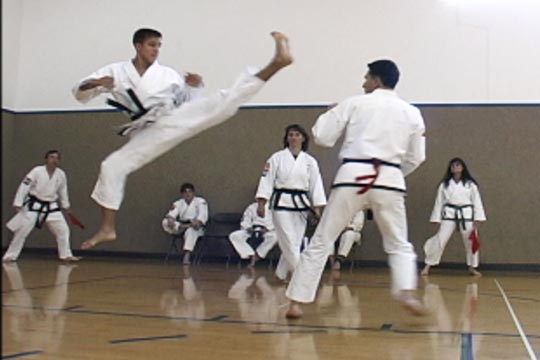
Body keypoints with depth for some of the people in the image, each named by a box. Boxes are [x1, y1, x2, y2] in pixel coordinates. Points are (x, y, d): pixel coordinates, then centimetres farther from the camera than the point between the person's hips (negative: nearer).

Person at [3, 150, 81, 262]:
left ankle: (66, 255, 16)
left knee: (63, 229, 2)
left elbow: (63, 191, 11)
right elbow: (24, 186, -16)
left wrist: (66, 206, 19)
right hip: (34, 205, -4)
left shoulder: (61, 174, -5)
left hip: (51, 207, 4)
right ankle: (10, 256, 8)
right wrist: (18, 203, -19)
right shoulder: (37, 171, -18)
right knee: (22, 231, -3)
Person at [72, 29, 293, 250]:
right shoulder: (116, 71, 8)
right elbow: (80, 93, 3)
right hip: (152, 132, 0)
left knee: (225, 100, -15)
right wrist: (94, 83, -20)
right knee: (113, 166, -11)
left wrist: (193, 87, -4)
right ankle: (107, 229, -1)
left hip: (178, 118, 0)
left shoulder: (167, 74, 13)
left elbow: (185, 101, 17)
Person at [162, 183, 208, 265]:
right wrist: (170, 220, -31)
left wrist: (198, 221, -38)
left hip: (196, 227, -4)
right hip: (181, 225, 4)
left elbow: (203, 214, -15)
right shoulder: (178, 203, 11)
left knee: (191, 231, -41)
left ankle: (187, 255, -51)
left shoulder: (201, 202, 1)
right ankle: (183, 227, -37)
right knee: (165, 222, -20)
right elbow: (172, 214, -5)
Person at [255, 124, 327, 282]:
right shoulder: (277, 158, 0)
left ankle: (281, 274, 20)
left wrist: (317, 207, 0)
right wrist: (261, 202, -8)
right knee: (289, 242, -9)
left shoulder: (310, 161, 5)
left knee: (294, 243, 5)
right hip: (282, 203, -3)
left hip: (301, 205, 3)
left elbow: (316, 184, 5)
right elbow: (267, 180, -2)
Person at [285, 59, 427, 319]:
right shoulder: (411, 113, 13)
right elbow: (416, 157, 15)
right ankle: (407, 293, -6)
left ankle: (297, 302, 9)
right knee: (399, 245, 18)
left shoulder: (355, 103, 5)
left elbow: (322, 136, 6)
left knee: (321, 241, 8)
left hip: (353, 177, -2)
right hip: (389, 181, 2)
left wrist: (329, 115, 25)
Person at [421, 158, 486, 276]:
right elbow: (439, 202, 6)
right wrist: (437, 220, 2)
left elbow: (477, 201, 2)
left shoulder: (470, 184, 3)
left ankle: (472, 268, 24)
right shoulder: (444, 184, 5)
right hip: (449, 215, 0)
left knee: (471, 241, 5)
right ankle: (427, 266, 3)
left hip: (466, 215, 0)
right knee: (439, 240, -5)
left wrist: (477, 219, -5)